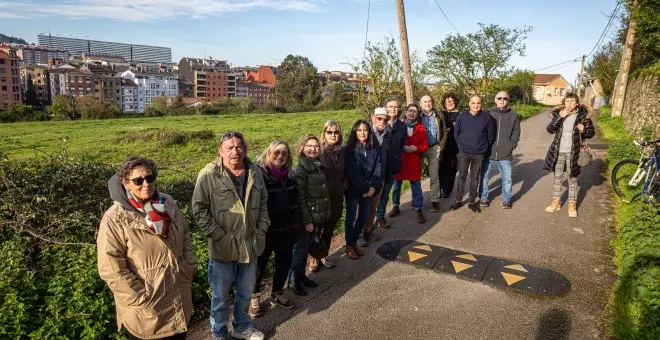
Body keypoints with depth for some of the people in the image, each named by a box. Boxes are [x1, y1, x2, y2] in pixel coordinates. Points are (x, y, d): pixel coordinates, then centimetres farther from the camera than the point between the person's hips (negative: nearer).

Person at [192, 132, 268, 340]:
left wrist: (262, 229, 3)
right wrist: (218, 235, -15)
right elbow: (199, 209, -12)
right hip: (223, 247, -4)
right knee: (220, 296, 13)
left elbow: (263, 203, 12)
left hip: (250, 244, 5)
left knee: (246, 292, 22)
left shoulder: (255, 172, 2)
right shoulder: (209, 175, -14)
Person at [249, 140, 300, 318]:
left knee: (284, 263, 17)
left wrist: (296, 223, 11)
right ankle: (253, 299, 30)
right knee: (260, 264, 10)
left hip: (285, 229, 6)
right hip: (264, 230, -6)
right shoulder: (259, 174, -16)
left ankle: (277, 295, 39)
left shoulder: (288, 175, 5)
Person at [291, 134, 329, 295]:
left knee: (306, 247, 19)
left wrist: (324, 216, 14)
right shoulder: (300, 169, -16)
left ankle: (301, 275, 34)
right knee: (300, 249, 5)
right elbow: (299, 198, -19)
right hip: (305, 218, -7)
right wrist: (307, 220, -19)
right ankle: (294, 280, 20)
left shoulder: (318, 166, 8)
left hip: (317, 217, 7)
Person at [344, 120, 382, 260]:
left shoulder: (374, 148, 1)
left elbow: (378, 167, -2)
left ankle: (355, 241, 30)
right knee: (351, 217, 7)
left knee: (363, 217, 11)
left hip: (369, 190, 4)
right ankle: (349, 245, 22)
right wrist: (364, 189, -16)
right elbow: (352, 172, -15)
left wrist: (373, 187, -13)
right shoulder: (350, 149, -11)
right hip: (353, 190, -4)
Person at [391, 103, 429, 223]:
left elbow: (425, 145, 5)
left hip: (414, 160, 0)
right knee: (397, 184, 11)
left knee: (416, 185, 2)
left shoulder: (420, 128, 3)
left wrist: (415, 148, -14)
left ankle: (418, 209, 12)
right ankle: (396, 206, 27)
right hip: (399, 159, 0)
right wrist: (402, 147, -16)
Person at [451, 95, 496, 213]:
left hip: (479, 154, 0)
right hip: (463, 153, 0)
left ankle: (471, 201, 21)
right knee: (461, 177, 8)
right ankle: (458, 200, 20)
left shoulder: (487, 117, -6)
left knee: (475, 178, 10)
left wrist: (485, 148, 5)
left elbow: (491, 135, 2)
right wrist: (462, 145, 5)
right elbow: (456, 133, 6)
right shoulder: (462, 116, -4)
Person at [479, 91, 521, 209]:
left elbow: (516, 134, 6)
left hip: (505, 155, 0)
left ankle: (506, 199, 24)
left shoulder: (513, 115, 3)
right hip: (488, 153, 0)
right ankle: (484, 197, 27)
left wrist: (511, 147, -3)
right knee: (484, 176, 9)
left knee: (507, 178, 6)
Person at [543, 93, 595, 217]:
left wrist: (583, 130, -20)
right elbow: (550, 129, -11)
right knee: (557, 177, 12)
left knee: (572, 178, 7)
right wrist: (560, 117, -21)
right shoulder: (559, 114, 0)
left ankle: (572, 205, 18)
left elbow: (591, 132, 2)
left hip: (573, 152, -2)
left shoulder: (583, 115, -6)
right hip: (558, 151, 2)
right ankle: (556, 202, 24)